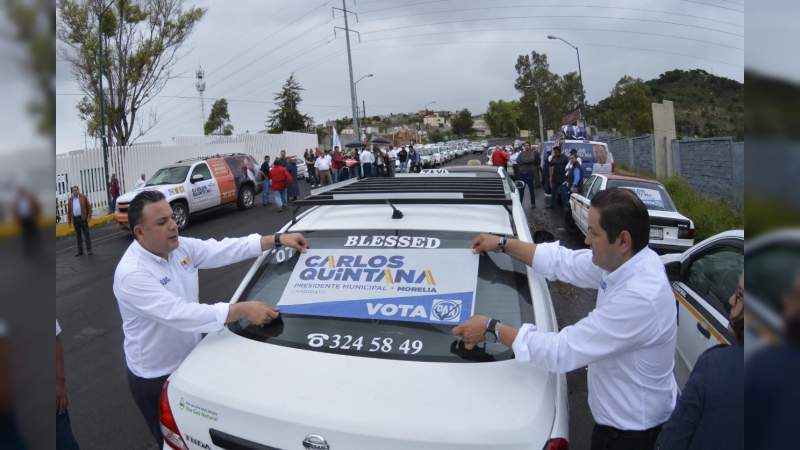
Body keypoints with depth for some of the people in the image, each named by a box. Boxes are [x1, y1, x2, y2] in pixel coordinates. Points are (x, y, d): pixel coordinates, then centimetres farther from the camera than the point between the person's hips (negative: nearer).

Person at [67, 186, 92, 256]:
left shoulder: (83, 197, 1)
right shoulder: (70, 200, 7)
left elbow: (89, 207, -2)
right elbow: (69, 210, 10)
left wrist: (89, 216, -9)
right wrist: (69, 220, 6)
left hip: (83, 218, -3)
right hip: (75, 219, 3)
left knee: (86, 235, -1)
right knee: (78, 236, 9)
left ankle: (89, 250, 3)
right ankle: (80, 251, 15)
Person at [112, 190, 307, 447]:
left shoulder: (179, 246, -6)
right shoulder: (131, 273, -29)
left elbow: (222, 250, -7)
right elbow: (178, 313, -37)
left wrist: (277, 240, -14)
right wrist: (241, 310, -41)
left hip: (190, 363, 7)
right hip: (156, 379, -7)